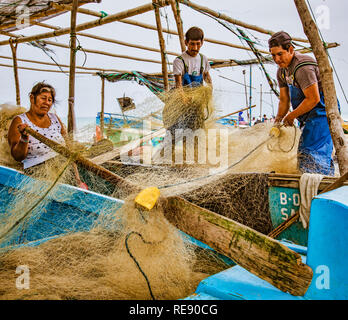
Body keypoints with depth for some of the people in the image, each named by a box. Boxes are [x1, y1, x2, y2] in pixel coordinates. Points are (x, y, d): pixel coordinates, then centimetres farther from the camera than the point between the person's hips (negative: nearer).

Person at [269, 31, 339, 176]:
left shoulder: (302, 67, -23)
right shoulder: (282, 70, 7)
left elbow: (313, 99, -25)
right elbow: (284, 100, 13)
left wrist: (291, 116, -15)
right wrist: (277, 121, 3)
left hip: (321, 113, -10)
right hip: (309, 117, 10)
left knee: (310, 155, -17)